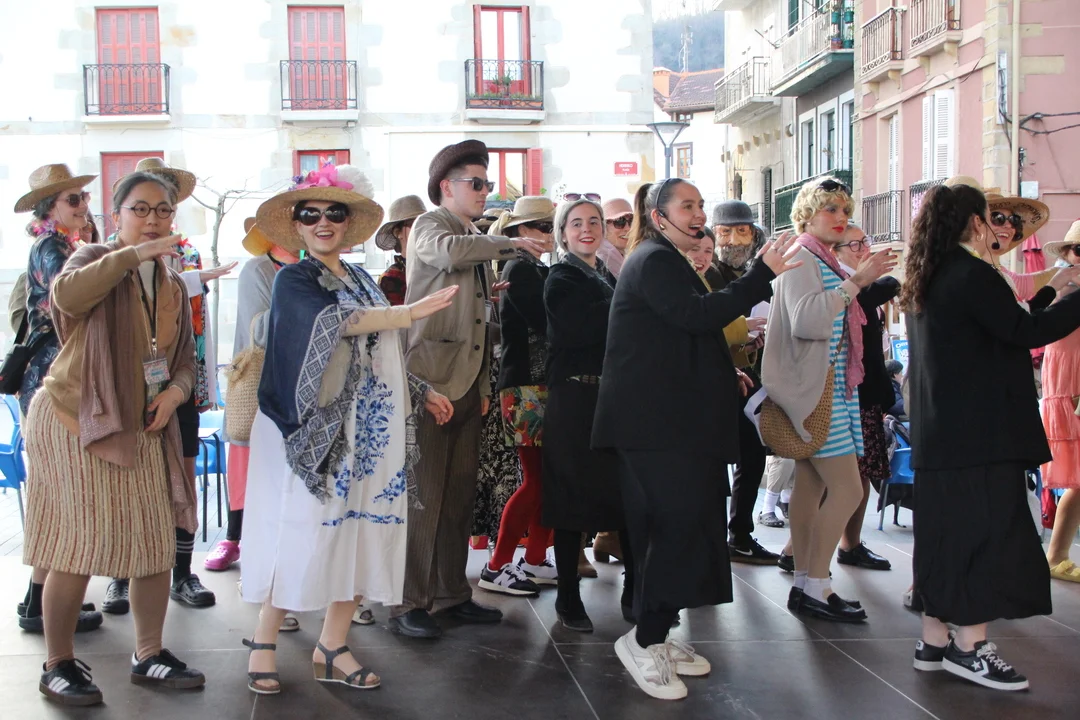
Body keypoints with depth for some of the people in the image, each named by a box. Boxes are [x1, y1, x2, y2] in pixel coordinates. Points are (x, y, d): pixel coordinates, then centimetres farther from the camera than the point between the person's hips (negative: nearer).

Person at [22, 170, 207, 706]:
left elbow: (185, 359, 17)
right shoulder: (93, 260, -6)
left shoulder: (173, 286, 13)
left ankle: (148, 655, 21)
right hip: (75, 421, -6)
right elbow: (69, 295, -30)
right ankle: (58, 666, 12)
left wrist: (175, 392, -4)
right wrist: (132, 255, -36)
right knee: (77, 550, -4)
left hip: (142, 430, 6)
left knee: (158, 545, 6)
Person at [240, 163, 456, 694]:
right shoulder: (292, 280, -3)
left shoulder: (363, 282, 16)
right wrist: (410, 312, -27)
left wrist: (420, 393, 20)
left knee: (361, 530, 4)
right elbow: (329, 322, -22)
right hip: (314, 430, -6)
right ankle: (264, 643, 9)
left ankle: (332, 648, 13)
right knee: (300, 530, -5)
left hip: (367, 430, 6)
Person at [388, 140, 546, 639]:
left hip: (467, 385, 8)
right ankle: (408, 604, -3)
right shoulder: (430, 226, -1)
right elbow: (450, 252, -27)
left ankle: (452, 593, 19)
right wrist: (509, 244, -14)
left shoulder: (479, 242, 23)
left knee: (461, 493, 10)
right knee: (424, 494, -8)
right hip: (431, 378, -8)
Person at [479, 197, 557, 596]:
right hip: (525, 386, -9)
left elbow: (549, 324, 14)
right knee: (536, 480, -7)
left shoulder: (536, 270, 19)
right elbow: (546, 322, -18)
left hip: (542, 384, 9)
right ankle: (497, 567, 0)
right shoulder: (519, 268, -9)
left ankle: (535, 561, 17)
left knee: (546, 477, 9)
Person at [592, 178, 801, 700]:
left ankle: (657, 637, 16)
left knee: (670, 528, 10)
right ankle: (643, 640, -5)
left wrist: (724, 378, 20)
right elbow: (699, 314, -25)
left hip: (673, 421, 11)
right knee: (677, 524, -13)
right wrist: (764, 275, -23)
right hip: (655, 423, -11)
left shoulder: (669, 263, 24)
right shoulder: (654, 261, -10)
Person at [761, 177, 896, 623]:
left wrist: (863, 280, 15)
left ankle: (805, 585, 15)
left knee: (811, 484, 10)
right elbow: (806, 320, -25)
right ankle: (815, 589, -5)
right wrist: (855, 282, -22)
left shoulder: (826, 261, 17)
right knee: (847, 488, -11)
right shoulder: (800, 257, -10)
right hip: (814, 389, -9)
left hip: (833, 388, 9)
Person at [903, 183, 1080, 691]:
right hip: (980, 434, -9)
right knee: (984, 532, -3)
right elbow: (1025, 332, -17)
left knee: (945, 533, 12)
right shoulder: (972, 275, -14)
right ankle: (969, 647, 2)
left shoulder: (924, 282, 14)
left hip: (938, 434, 9)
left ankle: (934, 641, 17)